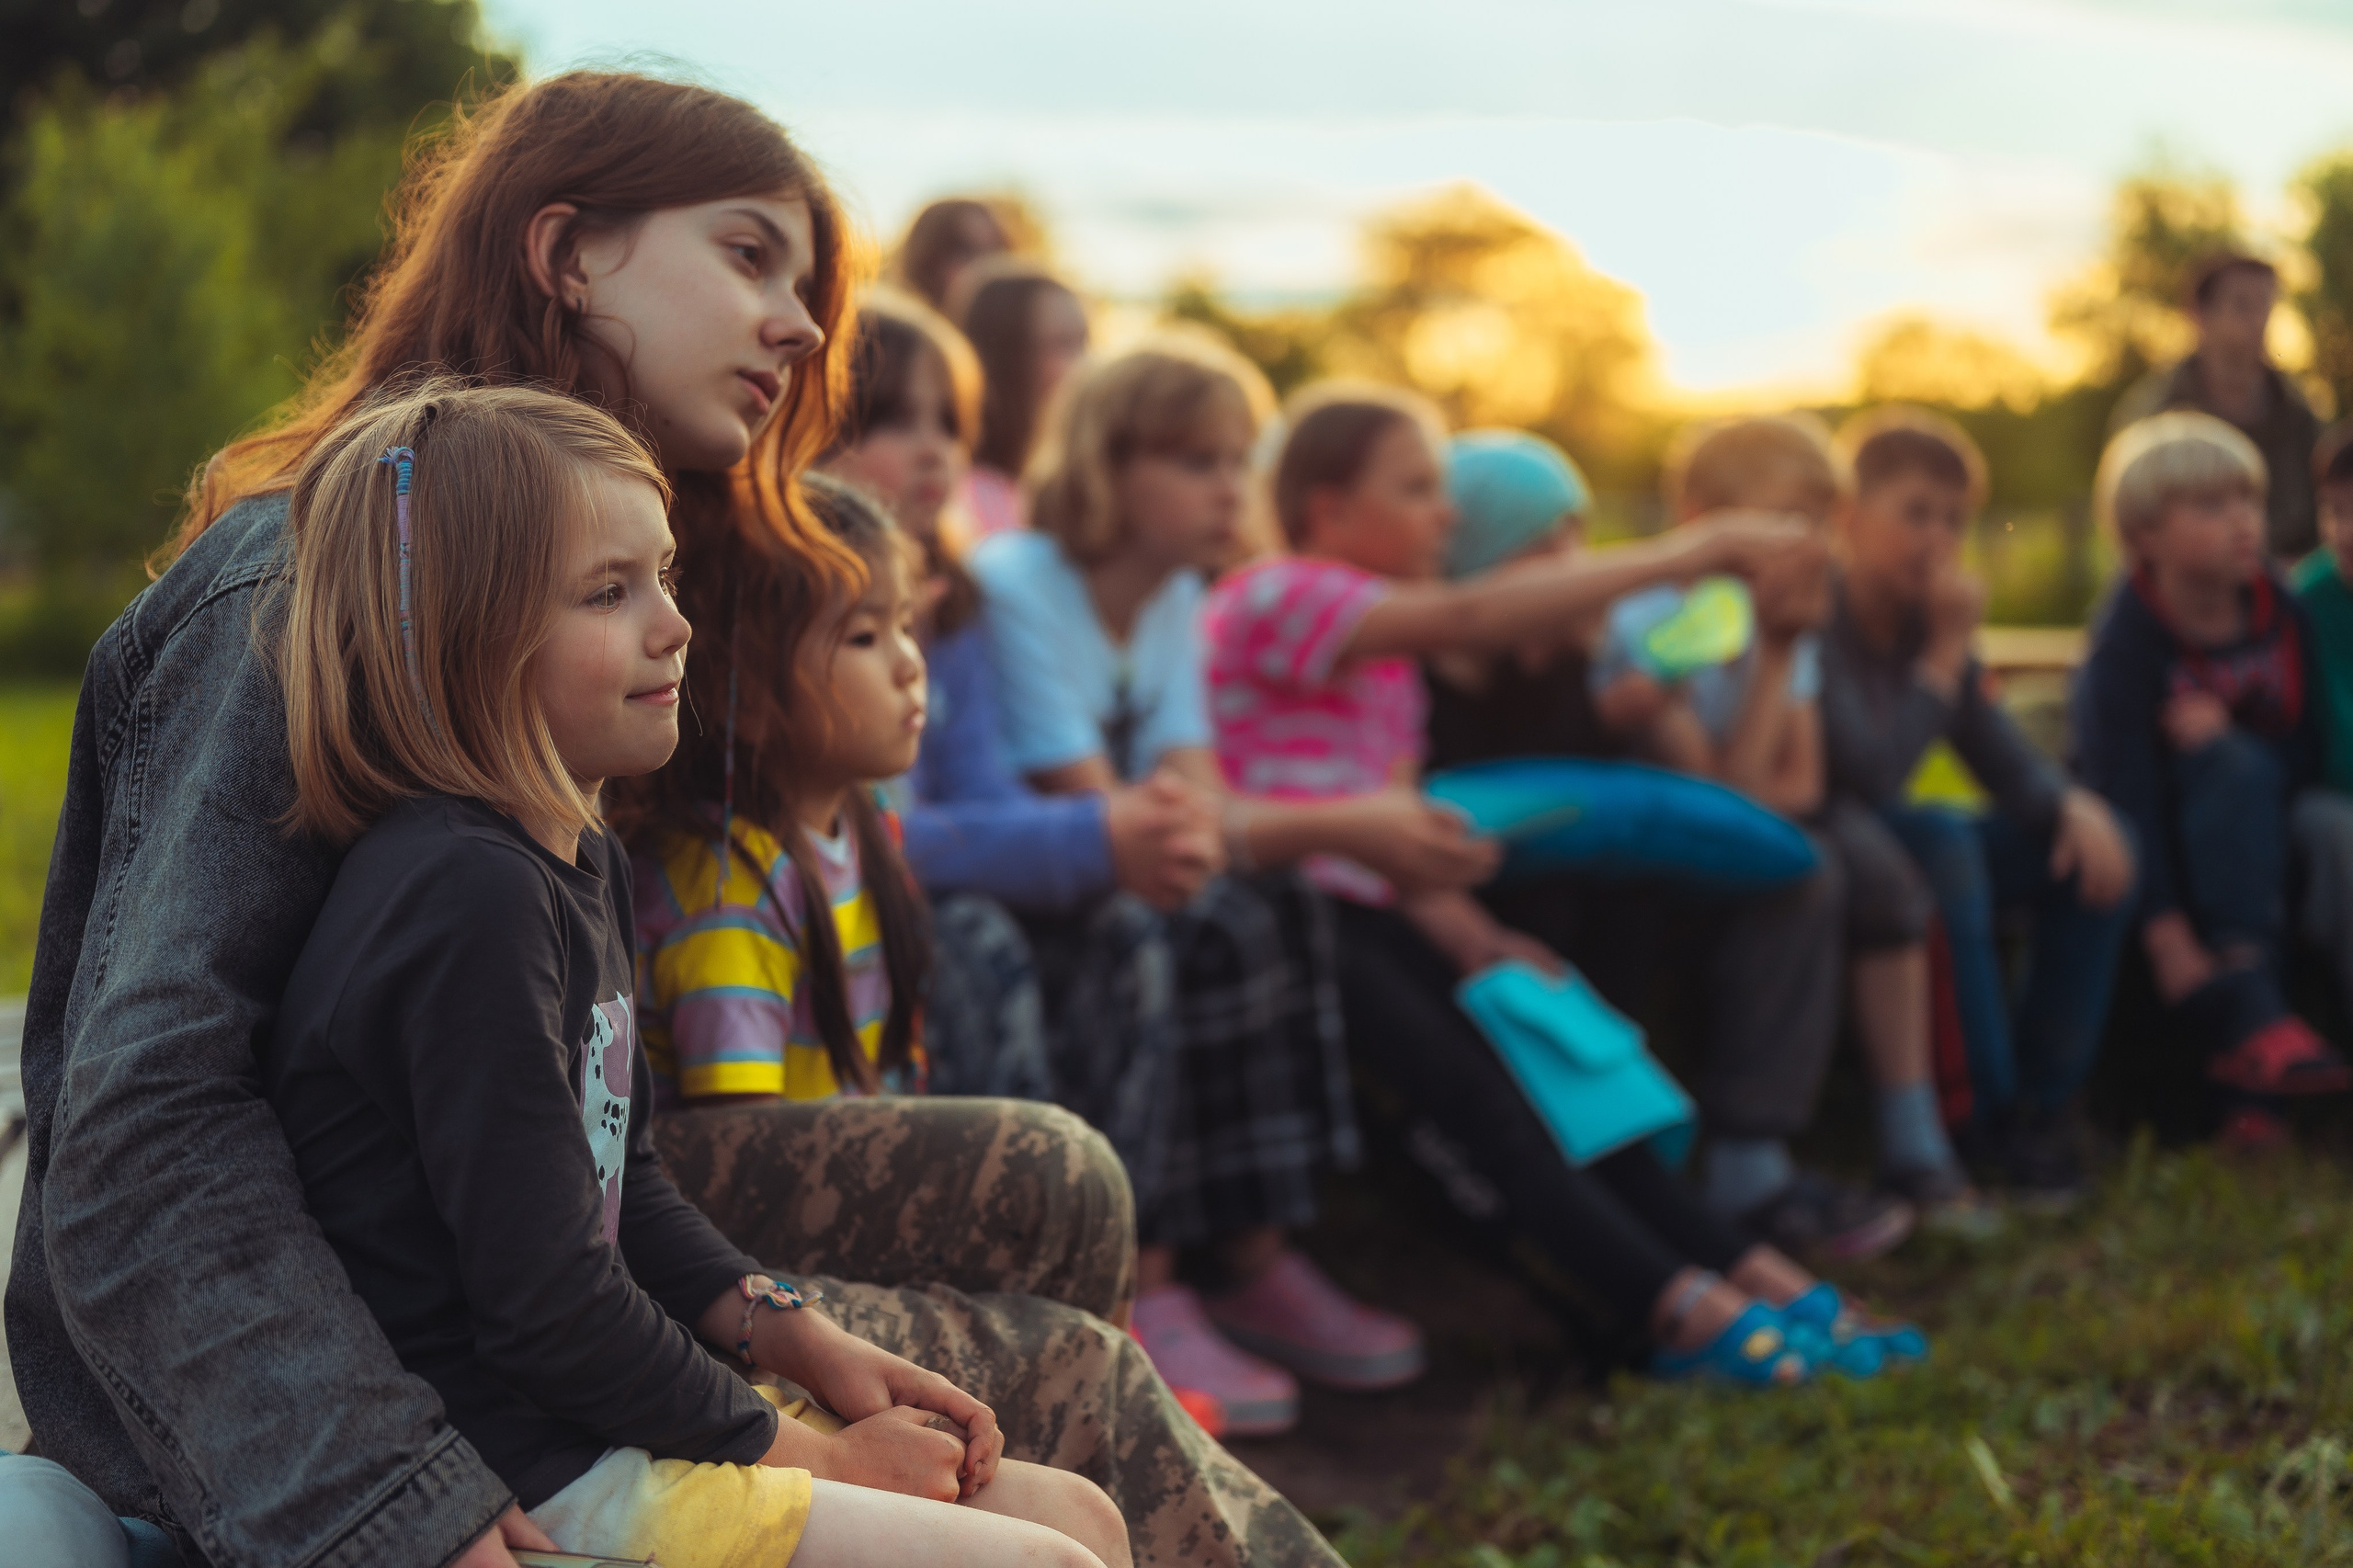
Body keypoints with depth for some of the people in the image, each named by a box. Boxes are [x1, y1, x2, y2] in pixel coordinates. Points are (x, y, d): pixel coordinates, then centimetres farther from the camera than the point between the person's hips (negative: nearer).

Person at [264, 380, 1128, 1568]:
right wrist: (818, 1459, -11)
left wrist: (823, 1357, 9)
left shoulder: (581, 857, 11)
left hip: (611, 1425, 10)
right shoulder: (467, 901, -21)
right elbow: (545, 1304, -22)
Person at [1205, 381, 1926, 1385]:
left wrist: (1470, 936, -4)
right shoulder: (1274, 599, -9)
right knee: (1447, 1076, -26)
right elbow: (1468, 619, -23)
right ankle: (1675, 1305, -30)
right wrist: (1675, 558, -24)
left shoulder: (1382, 652, 21)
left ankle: (1736, 1270, -16)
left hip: (1363, 910, 9)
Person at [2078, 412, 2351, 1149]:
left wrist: (2214, 731, -22)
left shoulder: (2279, 612, -3)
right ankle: (2246, 1014, -39)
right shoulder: (2127, 638, -18)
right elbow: (2123, 792, -26)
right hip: (2156, 846, -5)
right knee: (2235, 768, -31)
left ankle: (2251, 1091, -27)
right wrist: (2170, 942, -35)